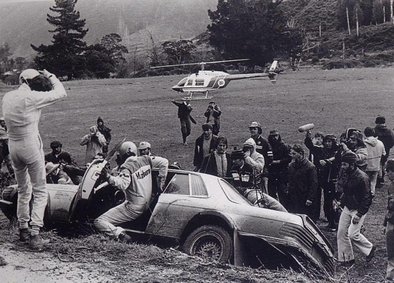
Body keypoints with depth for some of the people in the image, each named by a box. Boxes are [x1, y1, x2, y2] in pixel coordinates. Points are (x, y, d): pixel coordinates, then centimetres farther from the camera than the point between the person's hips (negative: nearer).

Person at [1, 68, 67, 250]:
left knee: (23, 190, 21)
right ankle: (35, 233, -8)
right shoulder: (31, 97, -16)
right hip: (31, 146, -7)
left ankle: (23, 229, 27)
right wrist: (51, 77, 6)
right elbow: (61, 93, -9)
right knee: (40, 191, 1)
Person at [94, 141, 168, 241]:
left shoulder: (127, 167, -15)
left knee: (99, 222, -10)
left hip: (133, 208, -8)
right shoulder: (145, 160, 5)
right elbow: (164, 162, 10)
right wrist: (161, 182, 13)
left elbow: (123, 184, -32)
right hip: (146, 205, 8)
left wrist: (108, 177, -39)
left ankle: (120, 234, -31)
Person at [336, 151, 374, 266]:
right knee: (341, 233, 6)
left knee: (352, 234, -10)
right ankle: (345, 258, 19)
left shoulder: (362, 178, -22)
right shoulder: (344, 174, -1)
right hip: (347, 208, 7)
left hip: (358, 209, -7)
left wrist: (359, 214, -21)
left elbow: (367, 198, -19)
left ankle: (369, 249, 17)